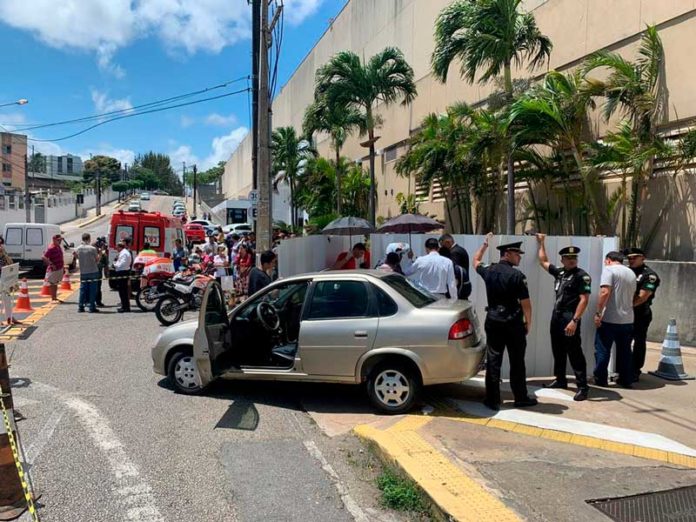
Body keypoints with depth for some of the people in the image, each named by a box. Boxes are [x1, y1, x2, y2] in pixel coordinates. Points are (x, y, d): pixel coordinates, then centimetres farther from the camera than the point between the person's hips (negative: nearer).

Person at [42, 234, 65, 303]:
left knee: (55, 284, 17)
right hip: (54, 269, -9)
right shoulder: (51, 248, -19)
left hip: (59, 268, 9)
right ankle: (53, 299, 6)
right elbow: (44, 257, -26)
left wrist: (62, 266, 17)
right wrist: (51, 264, -25)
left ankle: (55, 298, 26)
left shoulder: (58, 247, 10)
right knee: (53, 284, -1)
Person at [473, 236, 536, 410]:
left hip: (493, 321, 4)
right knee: (517, 362, 9)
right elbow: (525, 303, -12)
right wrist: (528, 322, 2)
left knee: (493, 360, 7)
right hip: (513, 323, -4)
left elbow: (476, 261, 24)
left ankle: (493, 400, 10)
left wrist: (485, 244, 34)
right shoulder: (517, 276, -14)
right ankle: (521, 398, 20)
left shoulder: (488, 271, 1)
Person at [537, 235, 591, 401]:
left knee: (574, 353, -7)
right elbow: (543, 262, 27)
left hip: (570, 319, -7)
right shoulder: (559, 272, 10)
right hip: (556, 316, 8)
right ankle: (560, 380, 29)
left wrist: (574, 321, -23)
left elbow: (584, 300, -17)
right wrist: (541, 243, 28)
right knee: (558, 351, 16)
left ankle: (583, 387, -2)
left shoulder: (582, 276, -10)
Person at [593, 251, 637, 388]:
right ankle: (626, 380, 20)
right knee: (625, 351, 15)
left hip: (609, 319, -6)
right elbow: (632, 295, 20)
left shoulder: (609, 269, -7)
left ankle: (600, 379, 9)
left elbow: (605, 292, -19)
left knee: (602, 350, 4)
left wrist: (598, 313, -17)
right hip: (628, 319, 6)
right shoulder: (631, 273, 15)